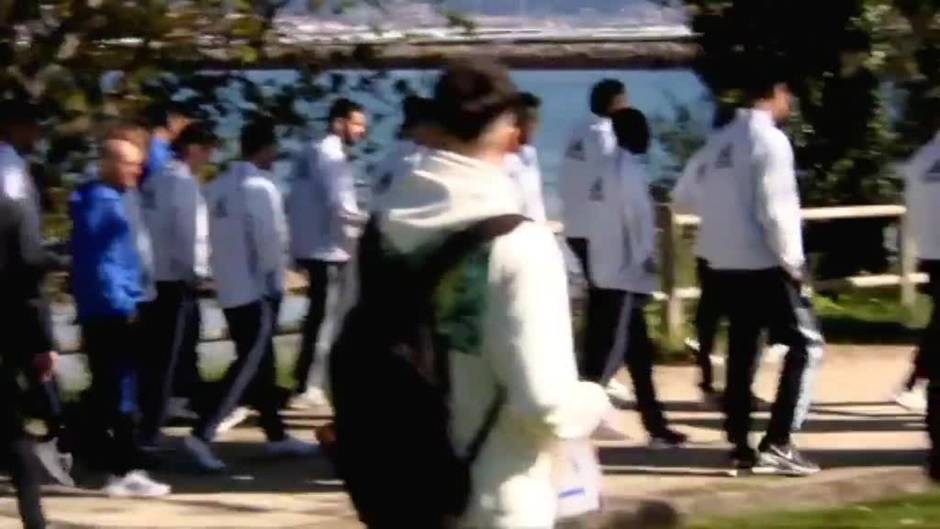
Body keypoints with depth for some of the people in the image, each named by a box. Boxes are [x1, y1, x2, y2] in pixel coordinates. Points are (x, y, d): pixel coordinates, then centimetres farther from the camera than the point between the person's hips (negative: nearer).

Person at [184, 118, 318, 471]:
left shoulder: (216, 187, 6)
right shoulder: (260, 187, -15)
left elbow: (211, 237, 7)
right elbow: (271, 240, -18)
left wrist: (221, 274, 12)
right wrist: (275, 282, -5)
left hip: (230, 289, 8)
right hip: (257, 289, -8)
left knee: (257, 363, 15)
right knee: (249, 366, -7)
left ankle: (276, 435, 23)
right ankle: (202, 434, -15)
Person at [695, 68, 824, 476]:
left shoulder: (721, 140, 8)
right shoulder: (769, 139, -13)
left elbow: (709, 202, 9)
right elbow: (774, 208, -19)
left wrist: (718, 247, 13)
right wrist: (792, 260, -10)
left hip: (725, 262, 8)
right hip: (763, 263, -8)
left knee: (741, 353, 13)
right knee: (805, 344, 0)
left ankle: (741, 446, 15)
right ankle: (777, 443, -8)